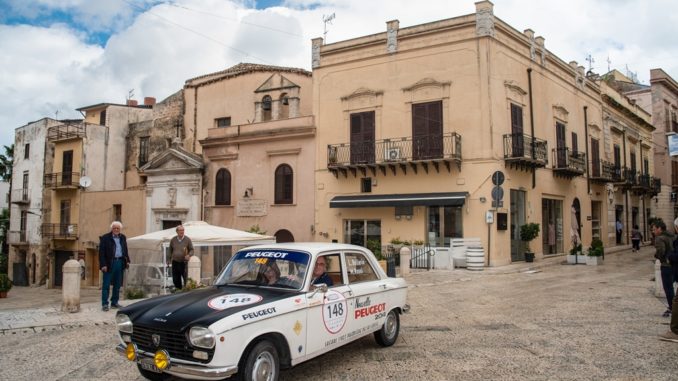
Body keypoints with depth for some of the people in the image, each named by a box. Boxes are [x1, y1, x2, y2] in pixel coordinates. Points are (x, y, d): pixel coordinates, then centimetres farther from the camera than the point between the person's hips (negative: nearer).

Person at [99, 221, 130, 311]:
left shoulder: (123, 238, 13)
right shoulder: (105, 238, -4)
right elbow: (101, 252, -8)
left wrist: (127, 261, 10)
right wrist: (103, 265, -15)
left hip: (120, 262, 5)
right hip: (109, 263, -5)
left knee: (117, 285, 10)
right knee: (106, 285, -2)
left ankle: (114, 303, 18)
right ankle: (104, 304, 2)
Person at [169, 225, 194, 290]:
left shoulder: (187, 240, -2)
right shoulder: (173, 240, 6)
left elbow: (191, 250, 1)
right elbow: (170, 250, 19)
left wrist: (189, 255, -18)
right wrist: (170, 257, 18)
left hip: (184, 263, -3)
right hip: (175, 262, 3)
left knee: (186, 279, -6)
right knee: (175, 279, 7)